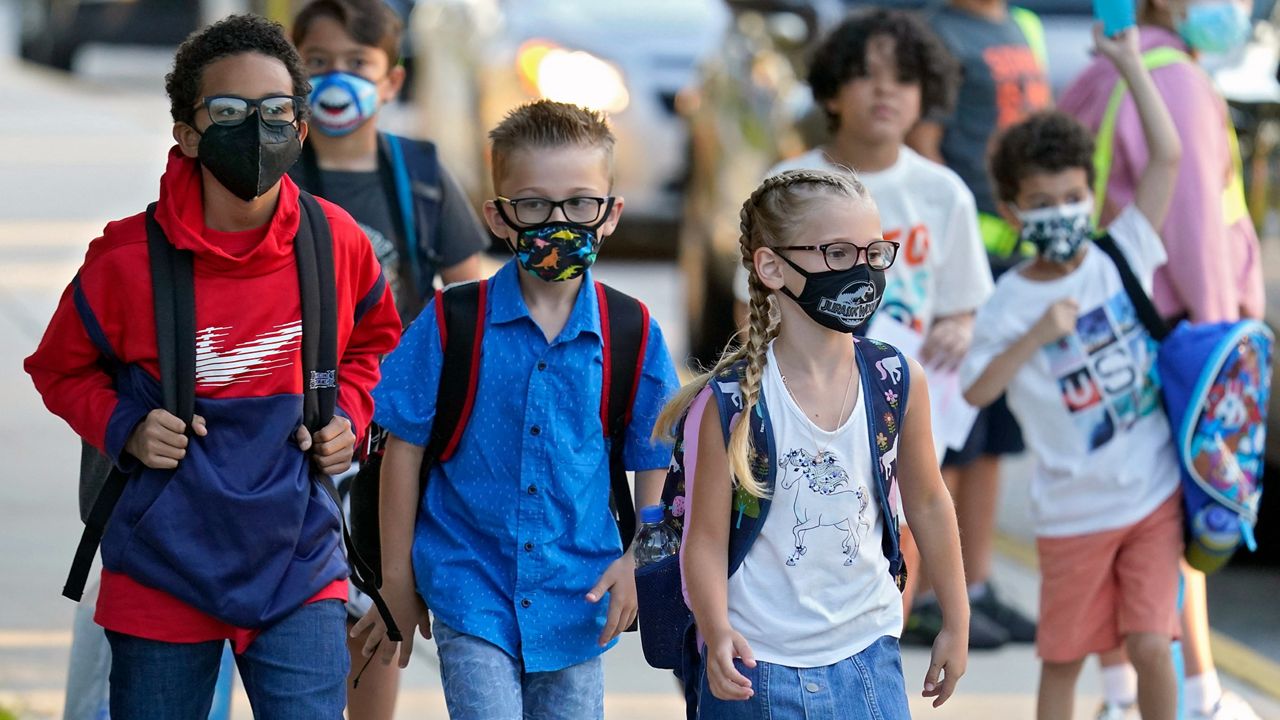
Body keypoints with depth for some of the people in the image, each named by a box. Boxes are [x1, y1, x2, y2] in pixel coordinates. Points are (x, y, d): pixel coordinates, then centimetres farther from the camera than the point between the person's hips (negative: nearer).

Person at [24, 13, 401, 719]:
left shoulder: (337, 243, -4)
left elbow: (373, 342, 18)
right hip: (163, 574, -1)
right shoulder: (127, 260, -12)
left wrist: (349, 414, 1)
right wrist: (122, 427, -11)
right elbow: (59, 369, 6)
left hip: (297, 571, 1)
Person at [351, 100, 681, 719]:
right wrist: (397, 582, 2)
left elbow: (654, 463, 9)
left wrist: (637, 562, -2)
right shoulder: (451, 326, -6)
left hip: (577, 600, 2)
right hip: (472, 592, -2)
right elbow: (404, 450, 0)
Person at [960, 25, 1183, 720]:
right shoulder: (1010, 304, -7)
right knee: (1063, 656, 11)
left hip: (1155, 498, 1)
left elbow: (1166, 155, -7)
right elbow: (975, 391, -14)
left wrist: (1129, 64, -11)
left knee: (1150, 645, -4)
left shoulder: (1122, 257, -2)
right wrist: (1036, 335, -23)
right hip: (1073, 513, -1)